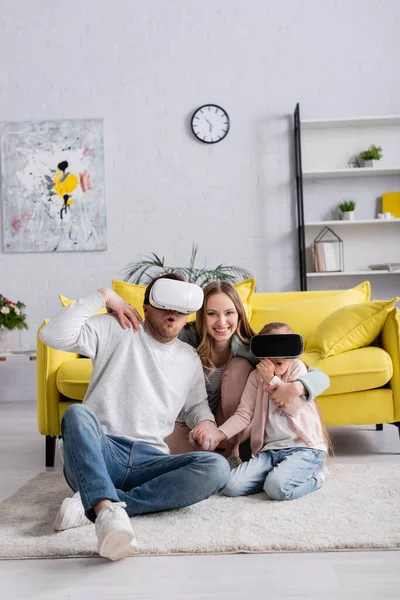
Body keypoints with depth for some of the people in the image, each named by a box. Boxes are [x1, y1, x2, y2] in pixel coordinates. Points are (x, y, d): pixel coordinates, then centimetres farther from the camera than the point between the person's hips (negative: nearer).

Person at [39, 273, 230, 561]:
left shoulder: (191, 359, 17)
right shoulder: (116, 329, 4)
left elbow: (196, 405, 27)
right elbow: (54, 335, -8)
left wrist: (208, 423, 3)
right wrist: (102, 296, -6)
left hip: (149, 461, 4)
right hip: (99, 452, -3)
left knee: (216, 467, -25)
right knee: (77, 412, -35)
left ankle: (95, 504, -28)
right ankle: (110, 510, -50)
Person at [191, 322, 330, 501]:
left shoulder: (297, 367, 1)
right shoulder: (256, 376, 10)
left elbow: (293, 408, -11)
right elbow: (243, 414, 0)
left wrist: (271, 378, -10)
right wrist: (217, 434, -16)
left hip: (304, 447, -4)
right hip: (270, 449, 4)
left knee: (278, 488, -31)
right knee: (231, 485, -16)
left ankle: (314, 476, 1)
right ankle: (280, 473, 6)